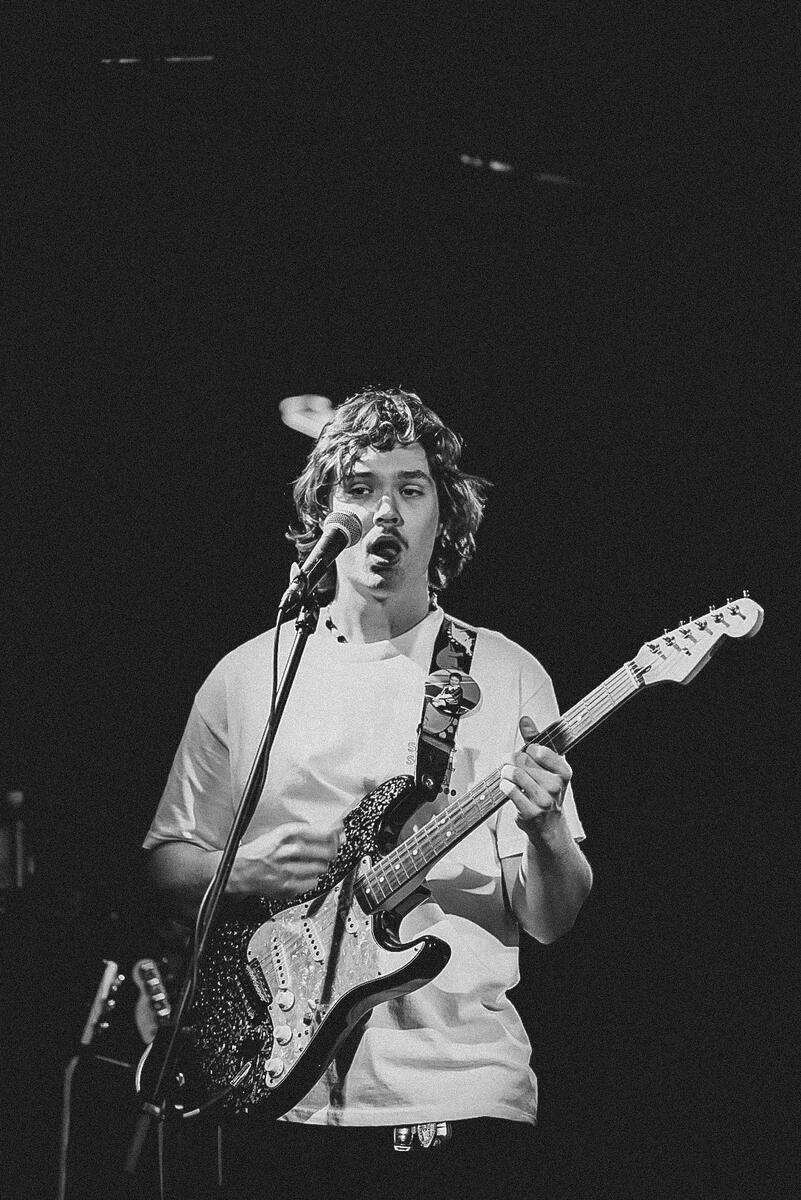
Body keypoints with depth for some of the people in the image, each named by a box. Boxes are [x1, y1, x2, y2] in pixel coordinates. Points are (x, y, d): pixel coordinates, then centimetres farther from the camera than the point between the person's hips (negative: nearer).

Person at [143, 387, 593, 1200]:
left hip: (460, 1095, -1)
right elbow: (166, 865, 14)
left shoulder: (505, 676, 6)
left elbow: (551, 919, 3)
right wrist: (243, 872, -6)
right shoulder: (248, 675, 9)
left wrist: (545, 833, -18)